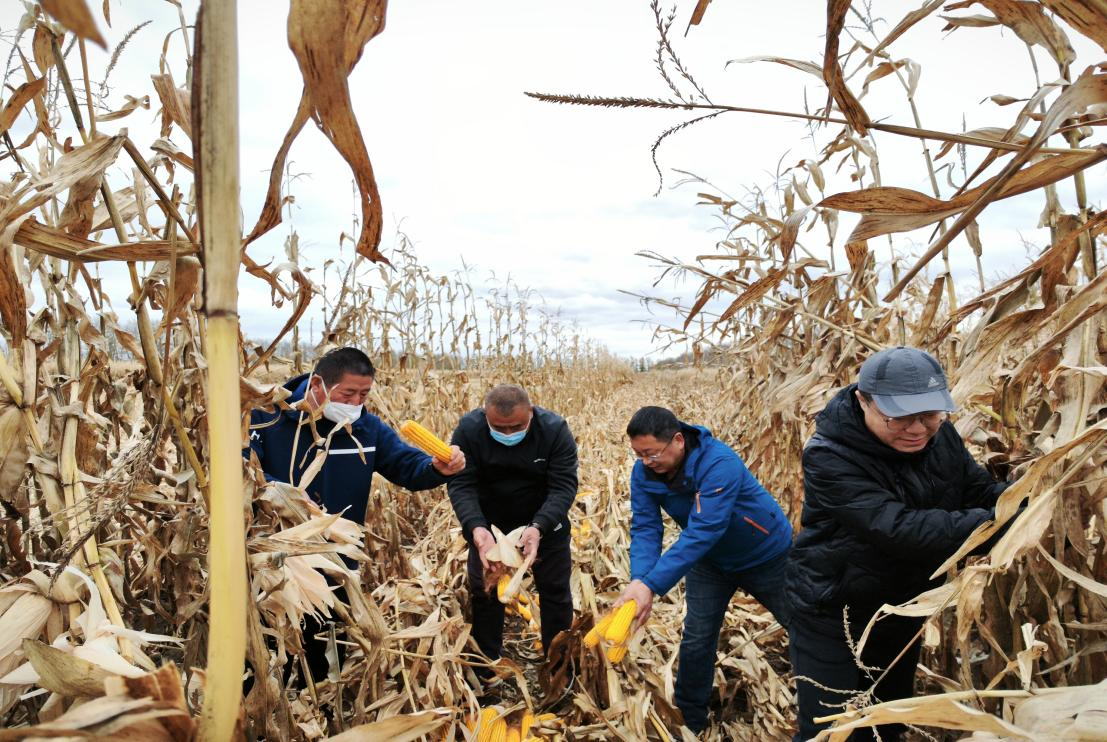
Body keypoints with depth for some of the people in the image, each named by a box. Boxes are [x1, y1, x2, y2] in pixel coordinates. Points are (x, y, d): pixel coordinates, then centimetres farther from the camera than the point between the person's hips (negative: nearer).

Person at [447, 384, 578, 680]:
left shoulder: (555, 429, -27)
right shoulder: (469, 429, -25)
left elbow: (564, 486, -29)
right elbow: (461, 485, -27)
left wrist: (538, 528, -45)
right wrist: (476, 528, -45)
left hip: (544, 521, 0)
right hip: (489, 522, 1)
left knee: (555, 589, 7)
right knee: (483, 589, 7)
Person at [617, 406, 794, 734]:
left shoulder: (719, 464, -40)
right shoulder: (643, 472, -20)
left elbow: (702, 532, -45)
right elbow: (645, 528, -22)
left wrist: (652, 585, -50)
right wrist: (638, 579, -40)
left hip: (766, 554, -4)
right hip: (710, 559, 4)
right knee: (697, 639, 4)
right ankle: (689, 719, 24)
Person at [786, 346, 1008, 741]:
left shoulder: (939, 435, -7)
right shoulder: (830, 457, -30)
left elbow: (978, 491, -3)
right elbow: (896, 528, -38)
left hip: (904, 609, 7)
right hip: (833, 615, -7)